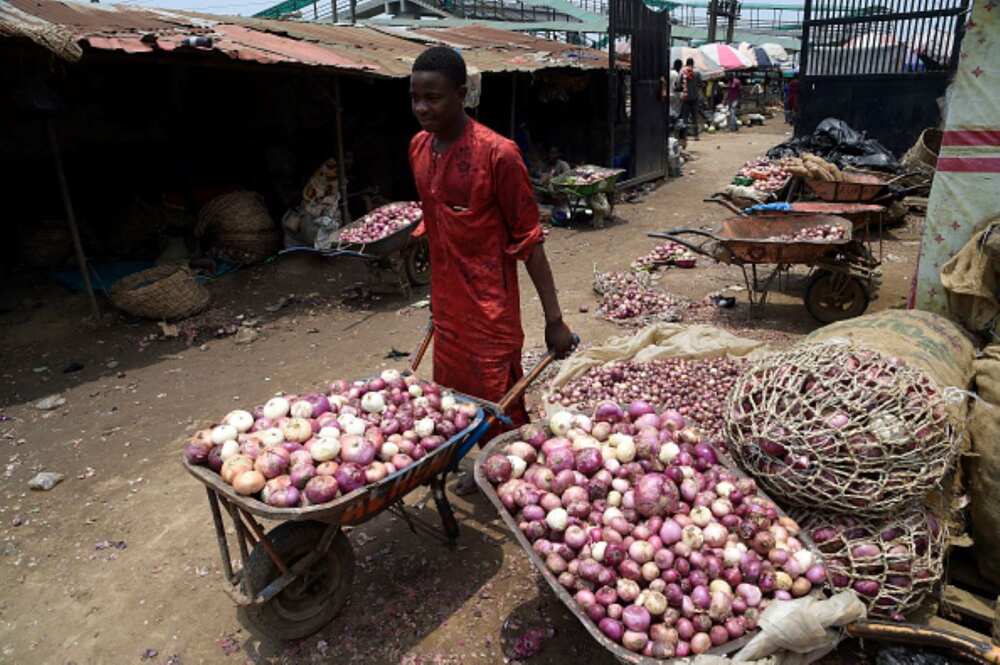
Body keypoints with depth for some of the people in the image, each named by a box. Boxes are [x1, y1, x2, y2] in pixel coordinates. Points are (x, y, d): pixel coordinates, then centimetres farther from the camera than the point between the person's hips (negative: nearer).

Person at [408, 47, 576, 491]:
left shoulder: (497, 154, -16)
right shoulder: (418, 148, 5)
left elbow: (528, 239, -14)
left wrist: (554, 318, -15)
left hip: (490, 308, -7)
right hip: (446, 305, 7)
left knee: (501, 408, 4)